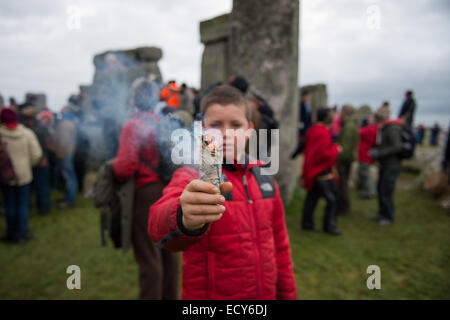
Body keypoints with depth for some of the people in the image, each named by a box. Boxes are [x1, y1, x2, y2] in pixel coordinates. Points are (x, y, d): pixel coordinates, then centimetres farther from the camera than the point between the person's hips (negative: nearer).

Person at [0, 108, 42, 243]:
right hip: (23, 175, 0)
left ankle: (11, 234, 23)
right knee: (23, 205, 10)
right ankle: (22, 234, 16)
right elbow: (37, 154, -8)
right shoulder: (27, 133, -10)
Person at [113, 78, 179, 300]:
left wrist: (113, 168, -2)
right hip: (168, 192, 7)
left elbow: (126, 166, -21)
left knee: (148, 256, 5)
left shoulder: (133, 126, -12)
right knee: (168, 250, 19)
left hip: (145, 193, -6)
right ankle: (169, 295, 35)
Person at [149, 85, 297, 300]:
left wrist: (287, 293, 10)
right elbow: (161, 222, -38)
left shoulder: (263, 177, 0)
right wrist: (186, 221, -58)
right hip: (211, 294, -4)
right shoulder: (191, 176, -17)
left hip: (265, 293, 5)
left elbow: (279, 242, 8)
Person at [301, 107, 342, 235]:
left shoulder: (312, 131, 11)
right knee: (332, 198, -1)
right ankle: (329, 225, 5)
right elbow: (324, 154, -24)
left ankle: (307, 222, 20)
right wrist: (336, 149, -9)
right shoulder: (323, 133, -20)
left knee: (312, 196, 14)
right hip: (322, 171, -10)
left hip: (312, 170, 10)